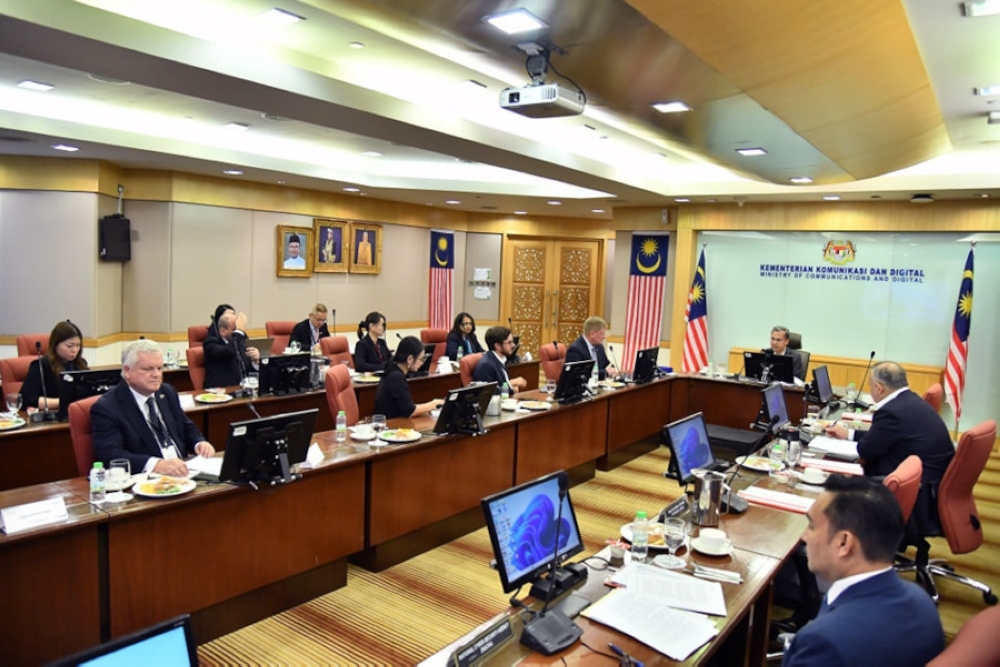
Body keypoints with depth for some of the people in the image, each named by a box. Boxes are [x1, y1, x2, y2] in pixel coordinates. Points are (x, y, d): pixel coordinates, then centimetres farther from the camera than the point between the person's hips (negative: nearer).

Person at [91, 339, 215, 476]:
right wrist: (156, 465, -32)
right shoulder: (106, 408, -7)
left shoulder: (168, 392, 12)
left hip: (182, 472, 5)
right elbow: (110, 455, -18)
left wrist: (200, 443, -2)